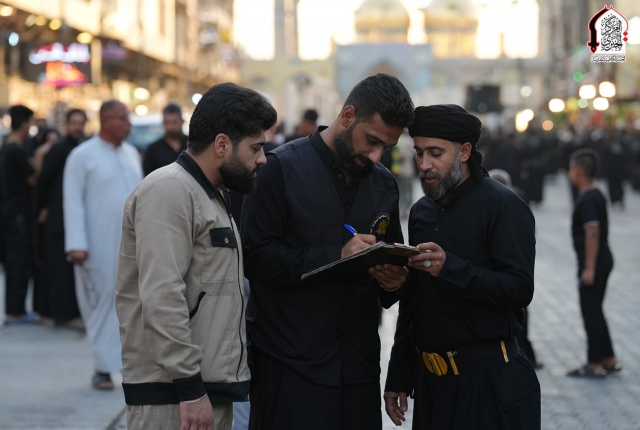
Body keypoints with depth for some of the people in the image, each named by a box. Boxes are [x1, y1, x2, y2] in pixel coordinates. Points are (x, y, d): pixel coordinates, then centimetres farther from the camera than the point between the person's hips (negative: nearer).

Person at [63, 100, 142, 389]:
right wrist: (76, 244, -17)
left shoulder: (131, 153, 11)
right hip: (99, 246, -5)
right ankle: (103, 368, 10)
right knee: (103, 303, 1)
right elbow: (73, 203, -10)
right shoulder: (82, 156, -7)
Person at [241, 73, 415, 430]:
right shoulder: (283, 168, -6)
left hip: (359, 361, 5)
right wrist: (336, 256, -18)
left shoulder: (384, 184, 13)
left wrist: (394, 279, -2)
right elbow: (256, 256, -13)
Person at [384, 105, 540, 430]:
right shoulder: (421, 212, 13)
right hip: (430, 379, 7)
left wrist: (451, 268, -31)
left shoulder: (503, 205, -9)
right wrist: (399, 377, 15)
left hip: (489, 380, -6)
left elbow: (520, 289, -19)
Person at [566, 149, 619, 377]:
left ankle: (595, 364, 2)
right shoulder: (597, 196, 13)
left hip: (593, 263, -10)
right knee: (595, 311, 16)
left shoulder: (587, 200, -17)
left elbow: (592, 232, -23)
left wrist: (589, 268, -23)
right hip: (603, 260, 10)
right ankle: (609, 360, 21)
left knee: (591, 312, -3)